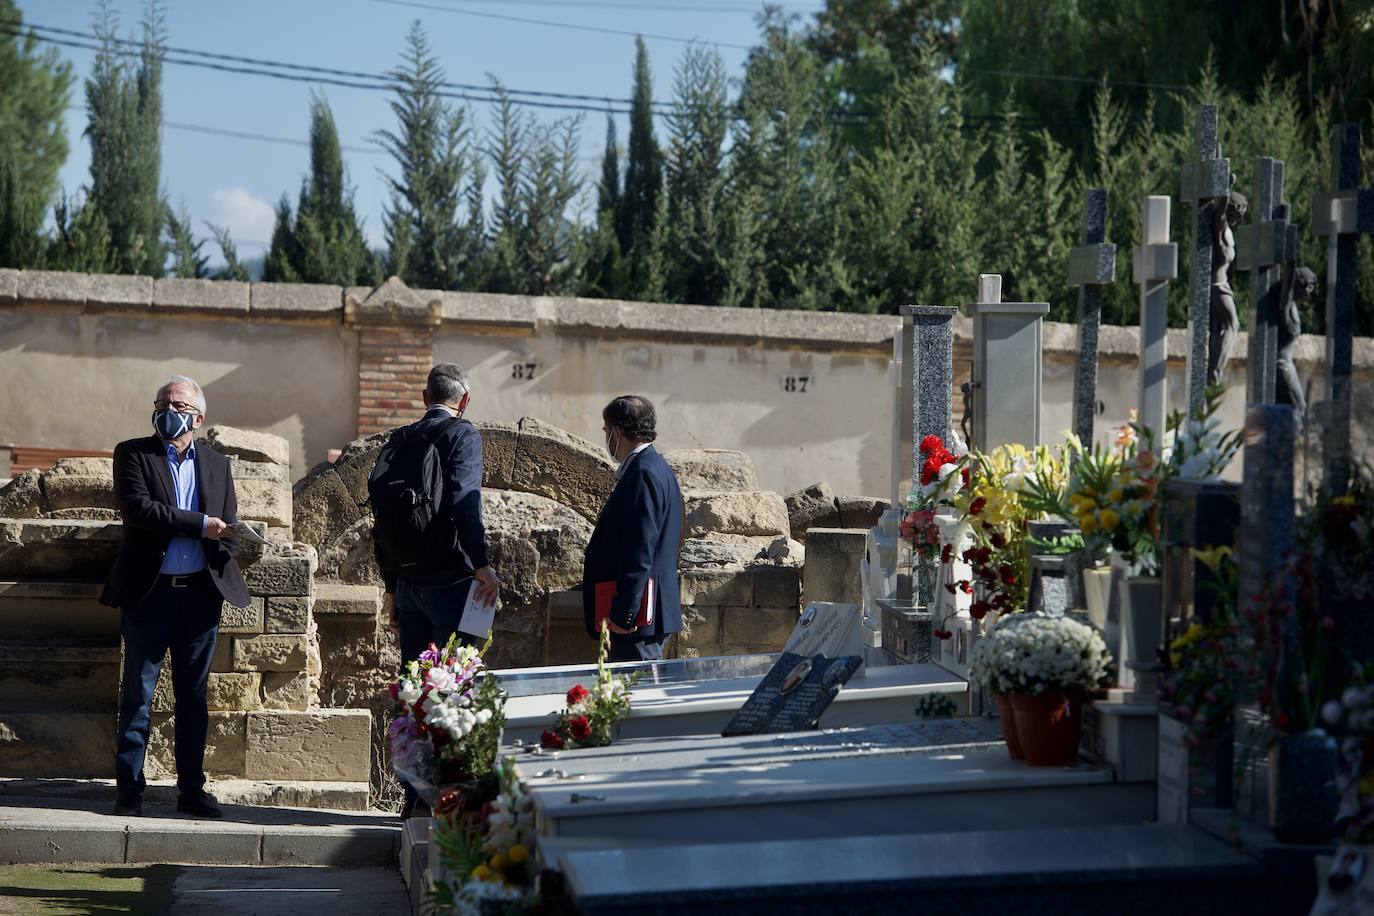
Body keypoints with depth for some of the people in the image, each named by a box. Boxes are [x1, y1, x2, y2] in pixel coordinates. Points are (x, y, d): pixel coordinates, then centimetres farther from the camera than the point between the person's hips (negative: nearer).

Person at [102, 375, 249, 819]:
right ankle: (129, 788, 6)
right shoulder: (132, 454, 1)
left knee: (194, 697, 7)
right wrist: (200, 525, -14)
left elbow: (228, 531, 13)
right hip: (149, 594, -3)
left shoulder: (216, 465, 13)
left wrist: (221, 579, -2)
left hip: (200, 595, 3)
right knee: (137, 695, 1)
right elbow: (138, 509, -14)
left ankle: (191, 788, 13)